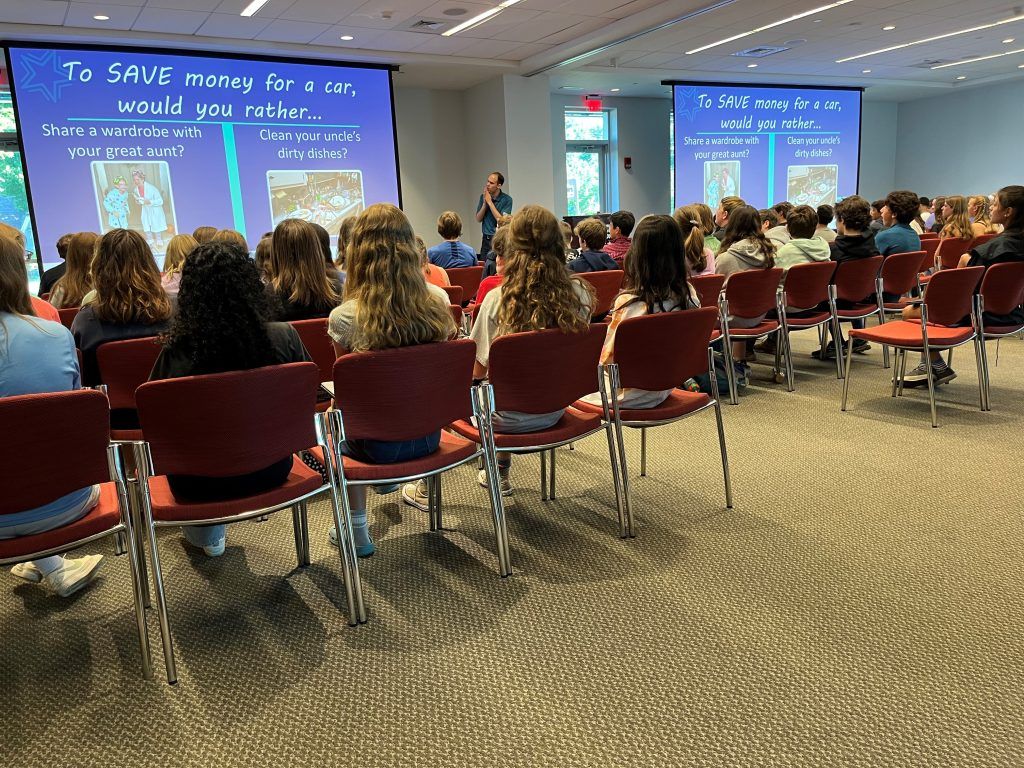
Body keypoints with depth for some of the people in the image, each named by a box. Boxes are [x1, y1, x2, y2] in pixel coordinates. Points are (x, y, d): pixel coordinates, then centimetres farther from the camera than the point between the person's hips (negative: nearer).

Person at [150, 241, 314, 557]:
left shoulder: (176, 352, -23)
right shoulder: (284, 337, -19)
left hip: (199, 483, -2)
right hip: (269, 472, 2)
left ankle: (206, 534, 48)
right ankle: (211, 533, 55)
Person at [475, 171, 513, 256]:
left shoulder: (507, 199, -9)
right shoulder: (483, 197, 6)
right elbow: (478, 219, 4)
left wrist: (489, 202, -15)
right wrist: (485, 203, -11)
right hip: (486, 239, 4)